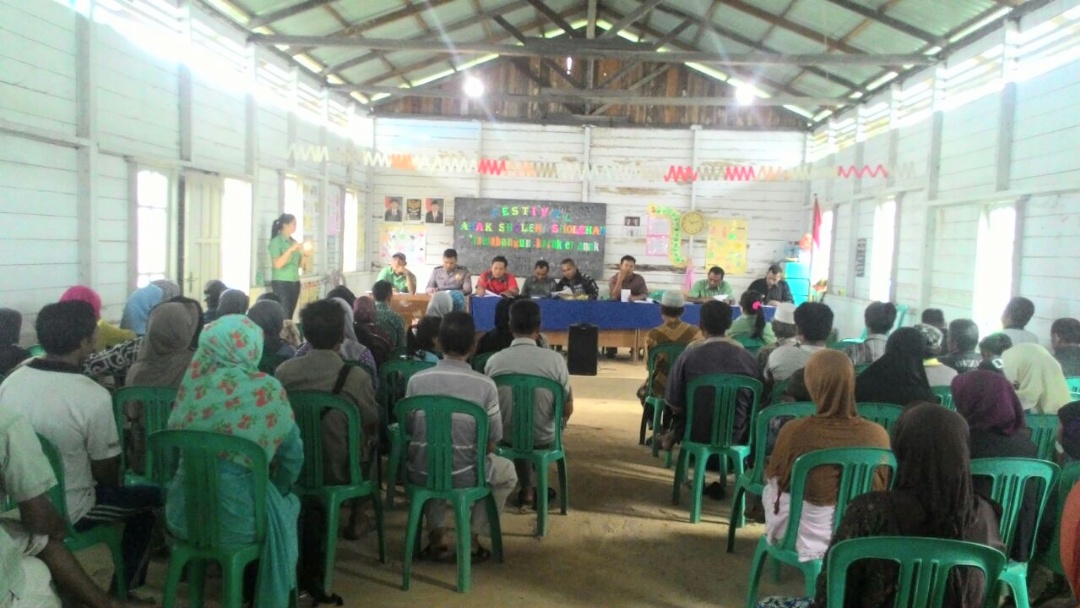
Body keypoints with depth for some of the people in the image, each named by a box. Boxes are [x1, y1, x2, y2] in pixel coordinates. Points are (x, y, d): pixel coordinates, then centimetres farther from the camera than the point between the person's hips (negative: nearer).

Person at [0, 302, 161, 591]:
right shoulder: (93, 396, -26)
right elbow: (106, 474, -15)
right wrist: (114, 482, 8)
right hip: (65, 515, -6)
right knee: (151, 497, 17)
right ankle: (126, 583, 32)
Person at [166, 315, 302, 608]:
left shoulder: (192, 381, -2)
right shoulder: (267, 390, -9)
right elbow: (292, 455, 0)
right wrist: (276, 491, 18)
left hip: (182, 513, 4)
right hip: (237, 516, -3)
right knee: (287, 506, 25)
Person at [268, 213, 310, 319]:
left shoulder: (294, 241, 12)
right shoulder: (276, 241, -8)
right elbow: (277, 264, -17)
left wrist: (305, 253, 1)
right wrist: (291, 250, -21)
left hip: (295, 282, 7)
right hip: (281, 283, -7)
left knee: (290, 315, 5)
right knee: (283, 316, -9)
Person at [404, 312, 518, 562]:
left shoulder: (416, 380, -5)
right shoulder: (485, 385, -10)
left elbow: (409, 428, 7)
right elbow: (491, 442, -4)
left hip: (421, 473, 2)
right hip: (464, 474, -2)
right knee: (507, 471, 29)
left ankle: (437, 535, 23)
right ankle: (472, 539, 20)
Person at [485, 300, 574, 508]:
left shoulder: (494, 360, -13)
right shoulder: (555, 359, -17)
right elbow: (567, 409, -9)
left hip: (505, 437, 1)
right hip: (543, 439, -1)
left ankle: (528, 489, 41)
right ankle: (532, 488, 47)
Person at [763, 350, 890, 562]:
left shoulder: (795, 431, -24)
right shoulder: (877, 434, -19)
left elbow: (773, 477, -2)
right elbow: (883, 487, 1)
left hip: (808, 536, -3)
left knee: (770, 489, 28)